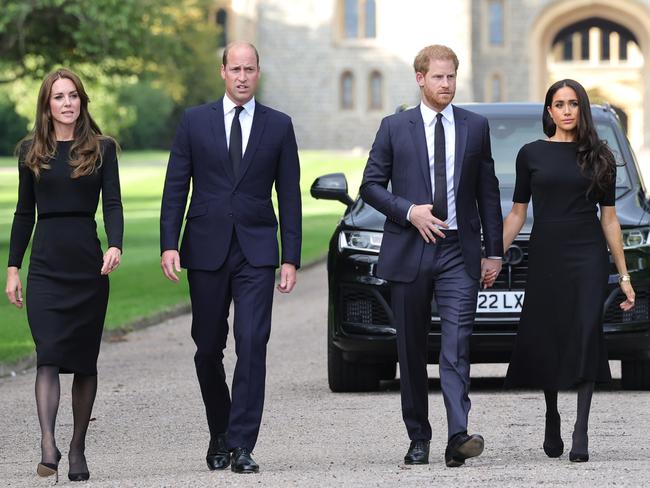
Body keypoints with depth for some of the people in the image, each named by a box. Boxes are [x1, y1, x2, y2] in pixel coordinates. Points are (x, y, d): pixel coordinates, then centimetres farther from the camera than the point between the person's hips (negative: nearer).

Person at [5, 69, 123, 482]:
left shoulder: (101, 149, 5)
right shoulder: (31, 151, 8)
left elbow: (113, 203, -1)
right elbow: (24, 212, 12)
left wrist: (116, 246, -19)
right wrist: (13, 267, 7)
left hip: (88, 262, 0)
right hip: (46, 263, 0)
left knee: (85, 360, 5)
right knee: (49, 355, -13)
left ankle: (78, 448, 15)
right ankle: (48, 447, -23)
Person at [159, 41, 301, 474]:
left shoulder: (278, 126, 6)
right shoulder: (195, 122, 6)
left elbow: (289, 196, 5)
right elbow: (176, 188, 4)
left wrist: (291, 258, 0)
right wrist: (169, 244, -6)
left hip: (256, 251, -1)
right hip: (206, 250, 1)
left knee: (252, 344, -12)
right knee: (208, 348, 7)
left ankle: (242, 446, -12)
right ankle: (219, 434, 25)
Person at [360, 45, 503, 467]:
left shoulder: (476, 127, 8)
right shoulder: (395, 128, 4)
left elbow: (488, 191, 11)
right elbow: (371, 185, 5)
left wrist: (494, 251, 7)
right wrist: (409, 211, -11)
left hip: (459, 253, 0)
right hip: (409, 252, 0)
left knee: (457, 345, -13)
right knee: (412, 351, 6)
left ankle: (458, 436, -22)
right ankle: (419, 439, 15)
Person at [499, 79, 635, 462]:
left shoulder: (598, 156, 5)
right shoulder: (531, 154, 5)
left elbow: (609, 218, 7)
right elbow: (517, 212, 9)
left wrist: (624, 275, 4)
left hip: (588, 259, -1)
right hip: (545, 258, 1)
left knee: (585, 338, -11)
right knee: (546, 342, 2)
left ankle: (581, 432, -11)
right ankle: (552, 423, 21)